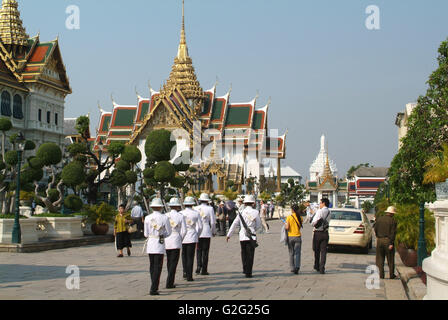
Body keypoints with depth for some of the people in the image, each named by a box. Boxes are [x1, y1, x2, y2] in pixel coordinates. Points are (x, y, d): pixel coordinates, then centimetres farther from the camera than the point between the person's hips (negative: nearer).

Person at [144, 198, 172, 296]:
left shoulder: (147, 218, -2)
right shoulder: (164, 218, -9)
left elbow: (146, 234, 3)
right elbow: (168, 233, 0)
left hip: (150, 244, 3)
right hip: (160, 245, -3)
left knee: (152, 267, 15)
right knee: (157, 267, 0)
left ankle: (154, 287, 24)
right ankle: (153, 289, -5)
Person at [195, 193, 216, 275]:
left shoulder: (196, 208, 1)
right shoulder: (210, 208, -7)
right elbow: (213, 222, -5)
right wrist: (214, 231, 10)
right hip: (207, 232, -2)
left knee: (199, 250, 14)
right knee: (205, 251, 4)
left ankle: (199, 266, 2)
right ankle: (204, 270, 6)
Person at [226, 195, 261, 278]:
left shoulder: (241, 212, 1)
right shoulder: (255, 212, -4)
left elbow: (234, 224, 0)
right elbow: (259, 225, 3)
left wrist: (229, 235, 4)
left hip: (242, 236, 2)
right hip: (251, 237, -2)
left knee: (244, 253, 19)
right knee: (250, 255, 3)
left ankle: (245, 269, 22)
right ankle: (248, 272, 0)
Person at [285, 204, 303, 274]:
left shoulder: (289, 217, -8)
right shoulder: (300, 218, 0)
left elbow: (287, 227, -13)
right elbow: (300, 227, 5)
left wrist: (285, 225, 7)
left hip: (290, 237, -1)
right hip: (298, 236, 1)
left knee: (291, 253, 11)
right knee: (297, 253, 1)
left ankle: (292, 268, 14)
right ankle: (297, 266, -19)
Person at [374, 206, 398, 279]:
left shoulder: (379, 219, 5)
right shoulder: (393, 221, -6)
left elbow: (375, 229, 9)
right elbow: (393, 233, -12)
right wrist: (391, 243, -13)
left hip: (379, 240, 3)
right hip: (388, 241, -3)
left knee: (380, 259, 7)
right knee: (390, 259, 8)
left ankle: (381, 275, 4)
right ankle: (392, 275, 13)